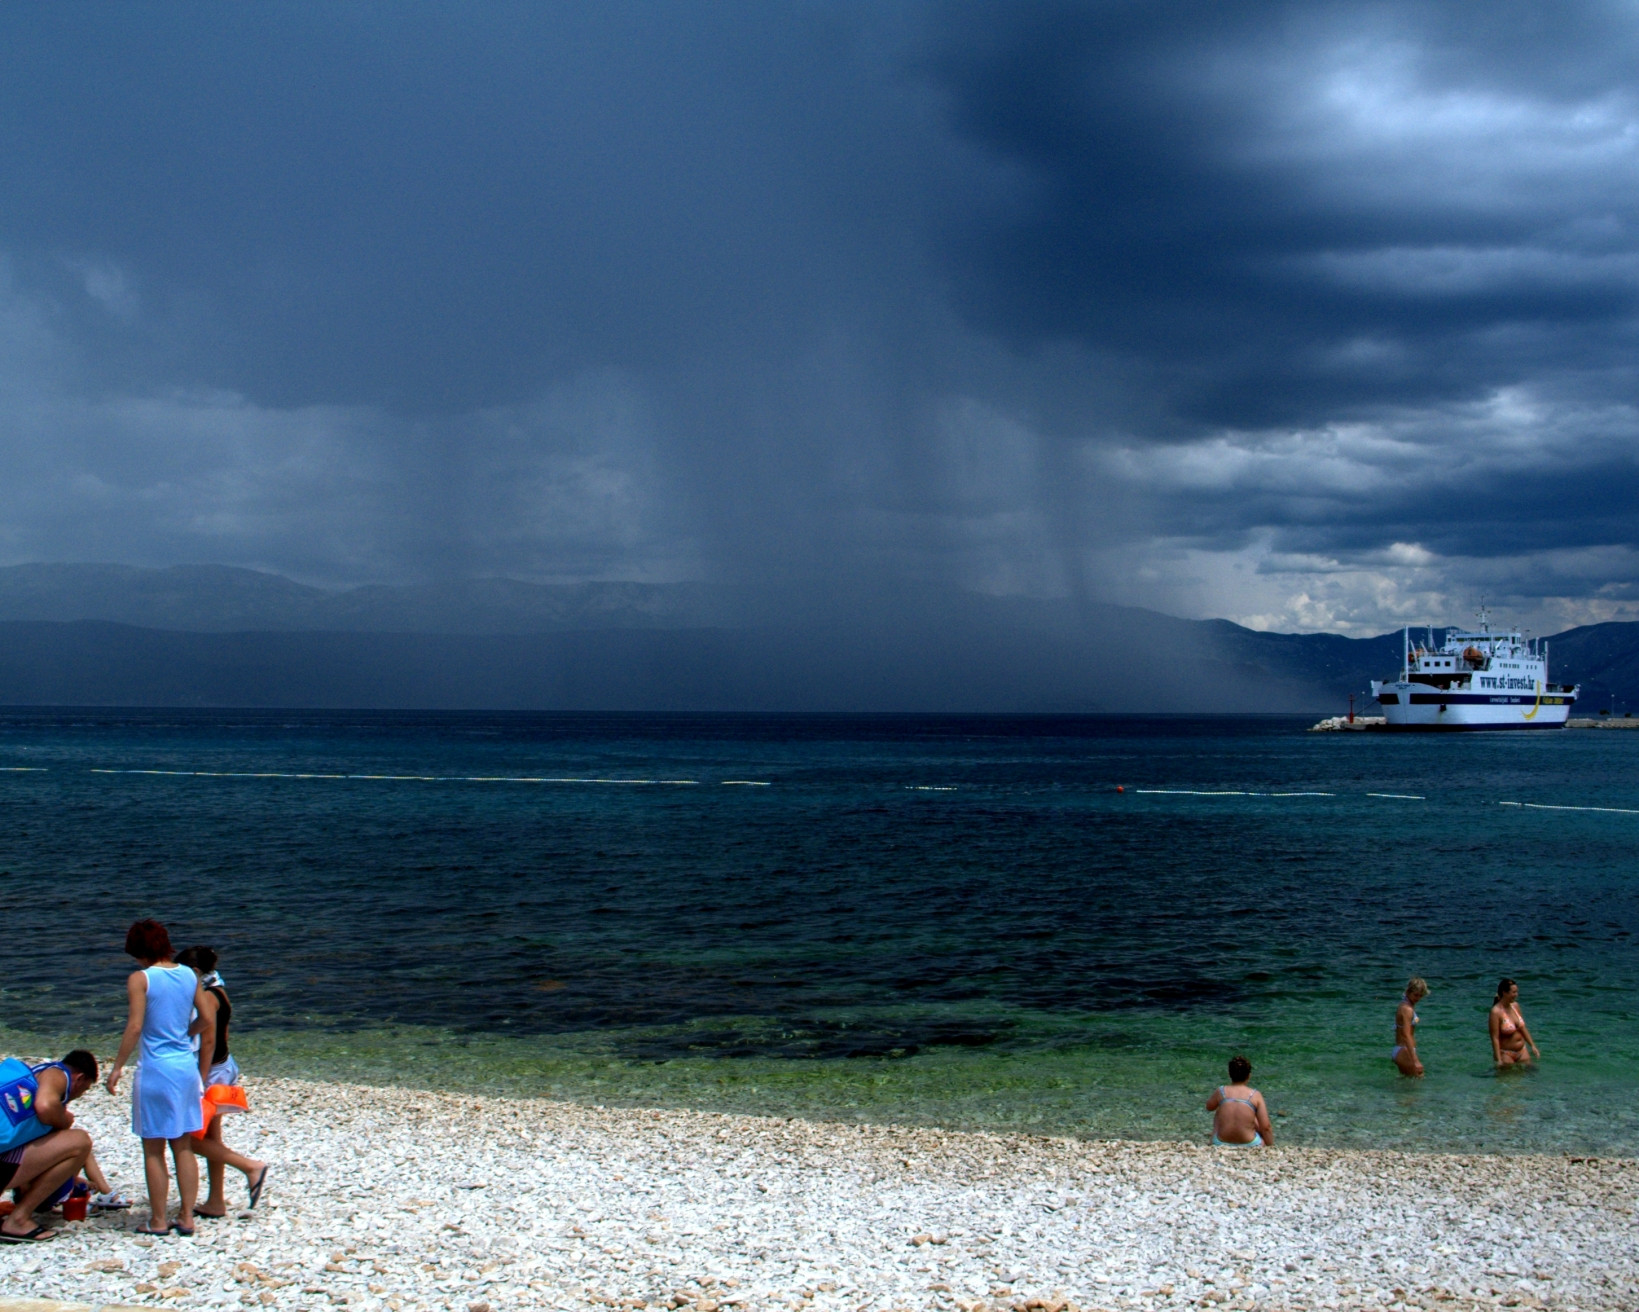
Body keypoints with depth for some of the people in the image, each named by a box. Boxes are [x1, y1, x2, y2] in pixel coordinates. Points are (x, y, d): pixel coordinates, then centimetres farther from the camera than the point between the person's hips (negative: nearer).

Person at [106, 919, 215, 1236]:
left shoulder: (140, 979, -9)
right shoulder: (189, 976, 6)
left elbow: (135, 1027, -18)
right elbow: (209, 1026, 9)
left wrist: (117, 1067, -7)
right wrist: (202, 1075, 17)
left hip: (155, 1069, -5)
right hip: (187, 1067, 5)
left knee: (153, 1150, 6)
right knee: (184, 1147, 13)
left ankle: (158, 1221, 11)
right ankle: (187, 1217, 15)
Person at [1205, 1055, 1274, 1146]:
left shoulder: (1220, 1091, -8)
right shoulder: (1255, 1095, -11)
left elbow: (1209, 1107, 15)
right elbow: (1266, 1127, -10)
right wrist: (1271, 1148, 3)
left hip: (1221, 1143, 1)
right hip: (1249, 1145, -1)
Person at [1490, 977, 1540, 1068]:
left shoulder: (1515, 1006, 1)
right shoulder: (1496, 1012, -21)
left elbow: (1523, 1028, 13)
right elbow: (1495, 1038, -22)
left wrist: (1533, 1046, 11)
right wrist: (1499, 1060, -25)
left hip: (1521, 1051, 7)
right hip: (1505, 1053, -7)